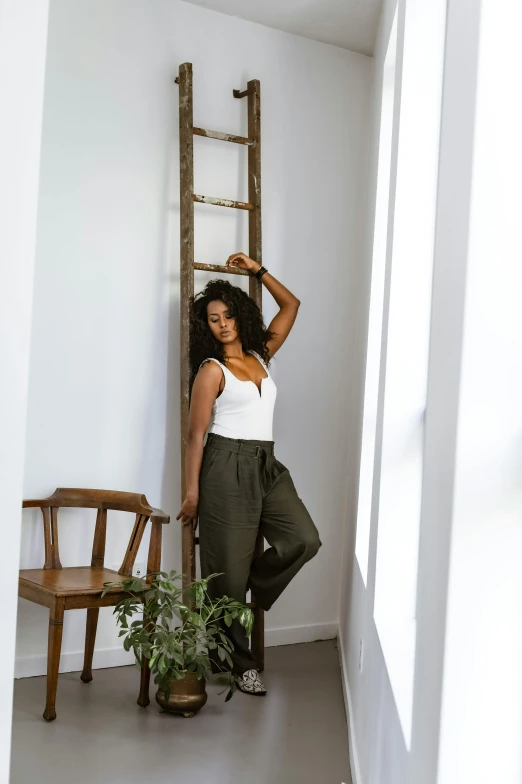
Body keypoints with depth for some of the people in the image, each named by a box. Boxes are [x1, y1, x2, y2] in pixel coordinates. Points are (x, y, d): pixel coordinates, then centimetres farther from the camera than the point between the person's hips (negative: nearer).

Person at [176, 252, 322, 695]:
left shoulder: (261, 356, 13)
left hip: (266, 466, 6)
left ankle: (247, 589, 12)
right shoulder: (211, 370, -3)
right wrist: (191, 491, -9)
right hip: (227, 466, -6)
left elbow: (291, 306, 24)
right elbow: (197, 434, -5)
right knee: (229, 567, -2)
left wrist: (258, 270, 23)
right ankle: (240, 662, 11)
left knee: (304, 539, -13)